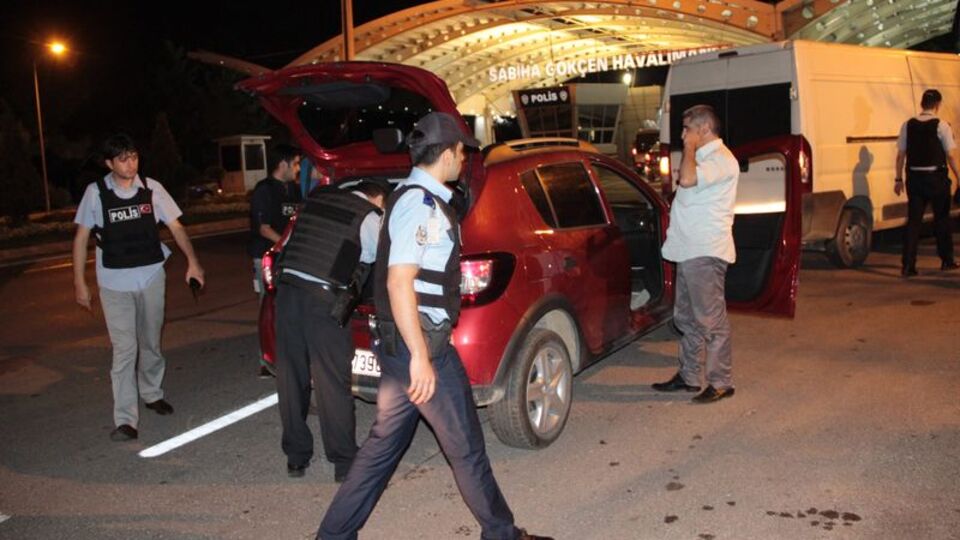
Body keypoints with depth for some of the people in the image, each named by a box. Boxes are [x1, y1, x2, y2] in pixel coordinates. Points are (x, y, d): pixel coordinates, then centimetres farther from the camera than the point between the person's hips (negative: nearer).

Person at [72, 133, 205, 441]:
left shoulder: (151, 188, -2)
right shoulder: (96, 193, -5)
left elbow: (175, 226, -1)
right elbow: (81, 238, 0)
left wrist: (192, 261, -14)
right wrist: (80, 283, -2)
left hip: (152, 277, 2)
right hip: (114, 283, -2)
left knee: (151, 343, 15)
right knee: (125, 349, -8)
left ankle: (151, 393, 39)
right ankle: (125, 420, -4)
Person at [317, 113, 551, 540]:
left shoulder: (414, 197, 14)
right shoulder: (421, 204, -17)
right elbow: (399, 283, -25)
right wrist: (421, 357, -27)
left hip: (398, 344, 10)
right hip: (420, 345, -10)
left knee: (384, 443, 16)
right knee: (466, 447, 6)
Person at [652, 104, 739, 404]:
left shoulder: (721, 159, -13)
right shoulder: (703, 156, 20)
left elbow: (688, 179, -29)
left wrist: (690, 147, -17)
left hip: (706, 253, -11)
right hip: (690, 251, 11)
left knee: (711, 319, -5)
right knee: (686, 318, 15)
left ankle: (721, 382, 2)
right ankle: (688, 376, 25)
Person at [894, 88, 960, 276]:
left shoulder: (908, 125, 1)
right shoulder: (941, 126, -8)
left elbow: (901, 155, 3)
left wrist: (898, 179, 10)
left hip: (915, 177, 2)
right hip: (936, 177, -2)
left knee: (913, 220, 4)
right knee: (942, 219, 14)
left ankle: (908, 265, -2)